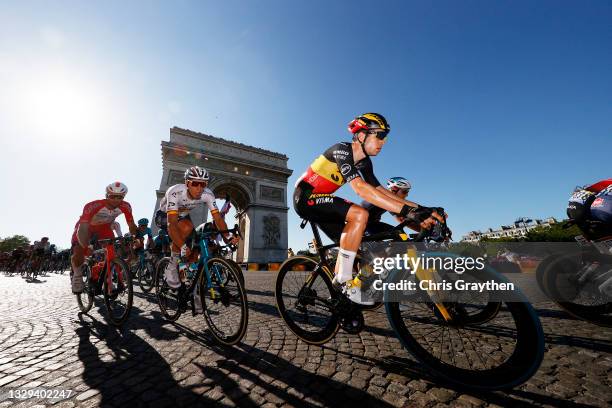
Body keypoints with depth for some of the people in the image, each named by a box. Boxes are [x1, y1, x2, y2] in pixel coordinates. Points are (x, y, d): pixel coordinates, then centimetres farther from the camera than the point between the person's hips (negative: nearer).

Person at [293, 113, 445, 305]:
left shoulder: (364, 162, 6)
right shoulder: (342, 150, -21)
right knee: (360, 214, -27)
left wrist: (419, 208, -8)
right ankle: (345, 282, -18)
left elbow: (379, 190, 1)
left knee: (352, 242, 8)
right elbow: (360, 188, -36)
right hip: (306, 197, -9)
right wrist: (408, 211, -40)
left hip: (317, 201, 9)